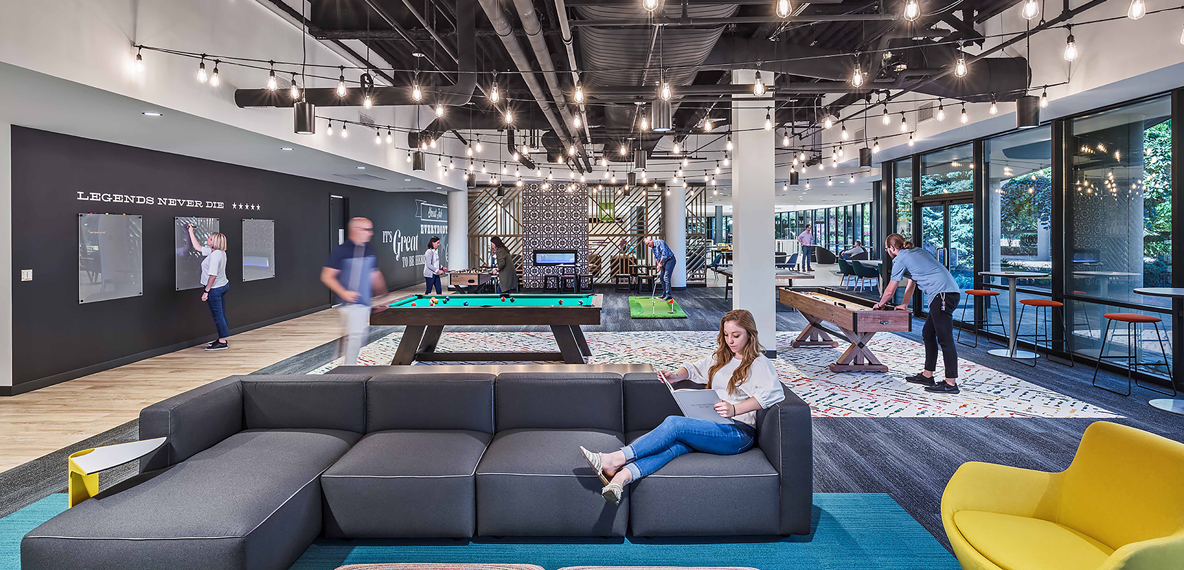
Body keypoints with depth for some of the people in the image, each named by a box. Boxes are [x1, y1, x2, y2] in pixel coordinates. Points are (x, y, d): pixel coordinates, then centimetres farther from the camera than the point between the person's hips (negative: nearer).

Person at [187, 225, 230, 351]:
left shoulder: (215, 255, -22)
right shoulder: (216, 252, 7)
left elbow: (213, 275, -26)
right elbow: (197, 247, 21)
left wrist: (206, 291, -22)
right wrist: (191, 232, 25)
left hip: (215, 289, -10)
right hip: (223, 285, 10)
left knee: (217, 315, -4)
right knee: (221, 314, 13)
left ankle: (223, 342, 0)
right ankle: (223, 339, 20)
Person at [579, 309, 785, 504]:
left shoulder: (759, 363, 1)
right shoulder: (720, 358, 24)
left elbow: (773, 392, -17)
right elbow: (694, 369, 36)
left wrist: (734, 409, -29)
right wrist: (674, 376, 11)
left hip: (739, 432, -6)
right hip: (713, 426, 6)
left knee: (674, 423, -28)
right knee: (677, 443, -29)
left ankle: (616, 460, -34)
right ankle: (623, 476, -52)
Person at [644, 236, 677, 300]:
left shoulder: (659, 242, -18)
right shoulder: (652, 248, 10)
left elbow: (664, 254, -24)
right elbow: (656, 258, 20)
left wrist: (660, 263, -18)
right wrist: (658, 266, 11)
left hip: (670, 260, -9)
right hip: (663, 262, 9)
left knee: (666, 277, -17)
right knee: (662, 277, 9)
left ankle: (668, 295, -19)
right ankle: (664, 294, 18)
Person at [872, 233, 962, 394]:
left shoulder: (900, 259, -2)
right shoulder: (916, 252, 25)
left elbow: (890, 291, 3)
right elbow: (911, 283, 32)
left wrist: (880, 304, 21)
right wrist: (904, 305, 37)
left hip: (943, 294, -10)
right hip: (952, 292, 10)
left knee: (945, 338, -9)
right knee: (928, 334, 15)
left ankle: (951, 383, -9)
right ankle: (927, 376, 21)